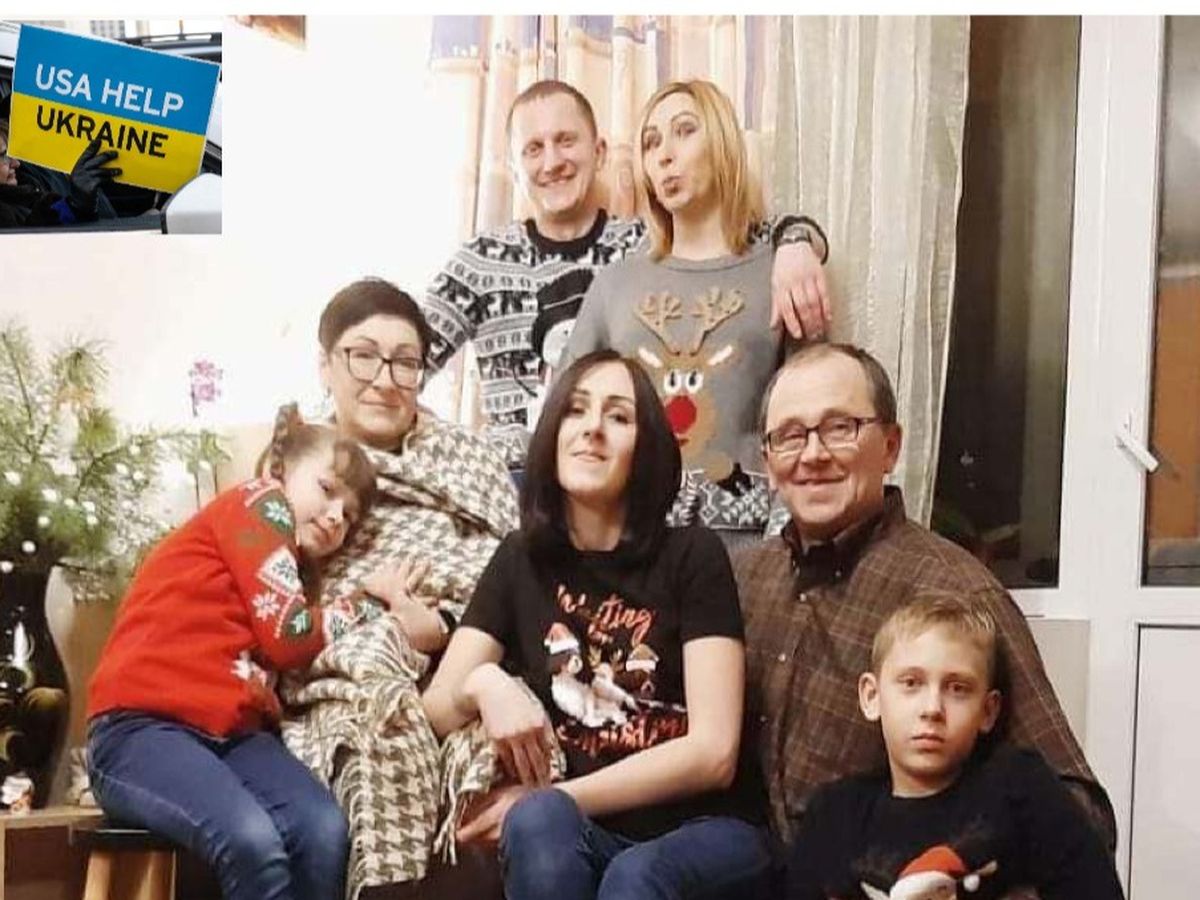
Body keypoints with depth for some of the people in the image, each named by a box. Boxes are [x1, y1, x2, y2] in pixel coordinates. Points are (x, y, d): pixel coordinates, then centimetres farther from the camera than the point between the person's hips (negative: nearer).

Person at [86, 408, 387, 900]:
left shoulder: (297, 569, 28)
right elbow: (288, 636, -5)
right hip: (142, 727, -7)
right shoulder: (256, 502, 3)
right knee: (252, 840, -33)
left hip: (234, 732, 7)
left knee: (325, 830, -23)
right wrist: (371, 601, 7)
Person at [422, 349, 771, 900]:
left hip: (701, 831, -2)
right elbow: (434, 715, 3)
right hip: (583, 838, 3)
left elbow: (713, 752, -10)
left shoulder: (692, 557, -2)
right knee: (539, 823, -33)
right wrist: (482, 685, -21)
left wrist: (547, 803, -14)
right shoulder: (521, 560, 9)